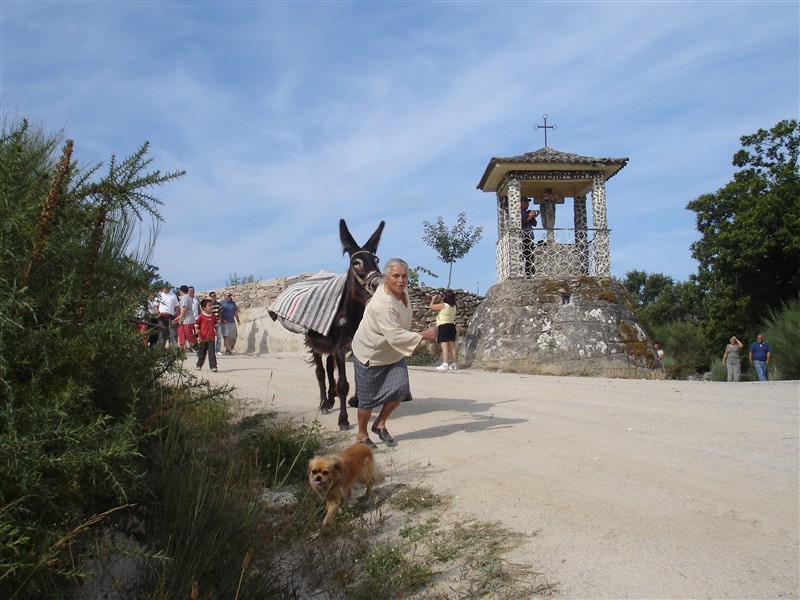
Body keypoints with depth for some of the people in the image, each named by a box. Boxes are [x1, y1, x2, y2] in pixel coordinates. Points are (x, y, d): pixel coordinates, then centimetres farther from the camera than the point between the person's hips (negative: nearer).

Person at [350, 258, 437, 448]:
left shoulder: (401, 291, -6)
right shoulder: (383, 304, -34)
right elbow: (395, 336, -36)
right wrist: (423, 336, -29)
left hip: (392, 352, 8)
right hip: (370, 354, -7)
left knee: (400, 388, -6)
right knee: (368, 397, 4)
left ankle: (380, 424, 17)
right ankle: (361, 435, 27)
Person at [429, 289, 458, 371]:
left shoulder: (442, 305, -11)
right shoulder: (453, 306, 9)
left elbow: (431, 306, -1)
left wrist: (434, 299, 14)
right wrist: (440, 301, 26)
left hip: (443, 326, -7)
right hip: (452, 326, 7)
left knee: (444, 346, -11)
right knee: (452, 346, 9)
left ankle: (445, 364, -17)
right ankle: (454, 364, 14)